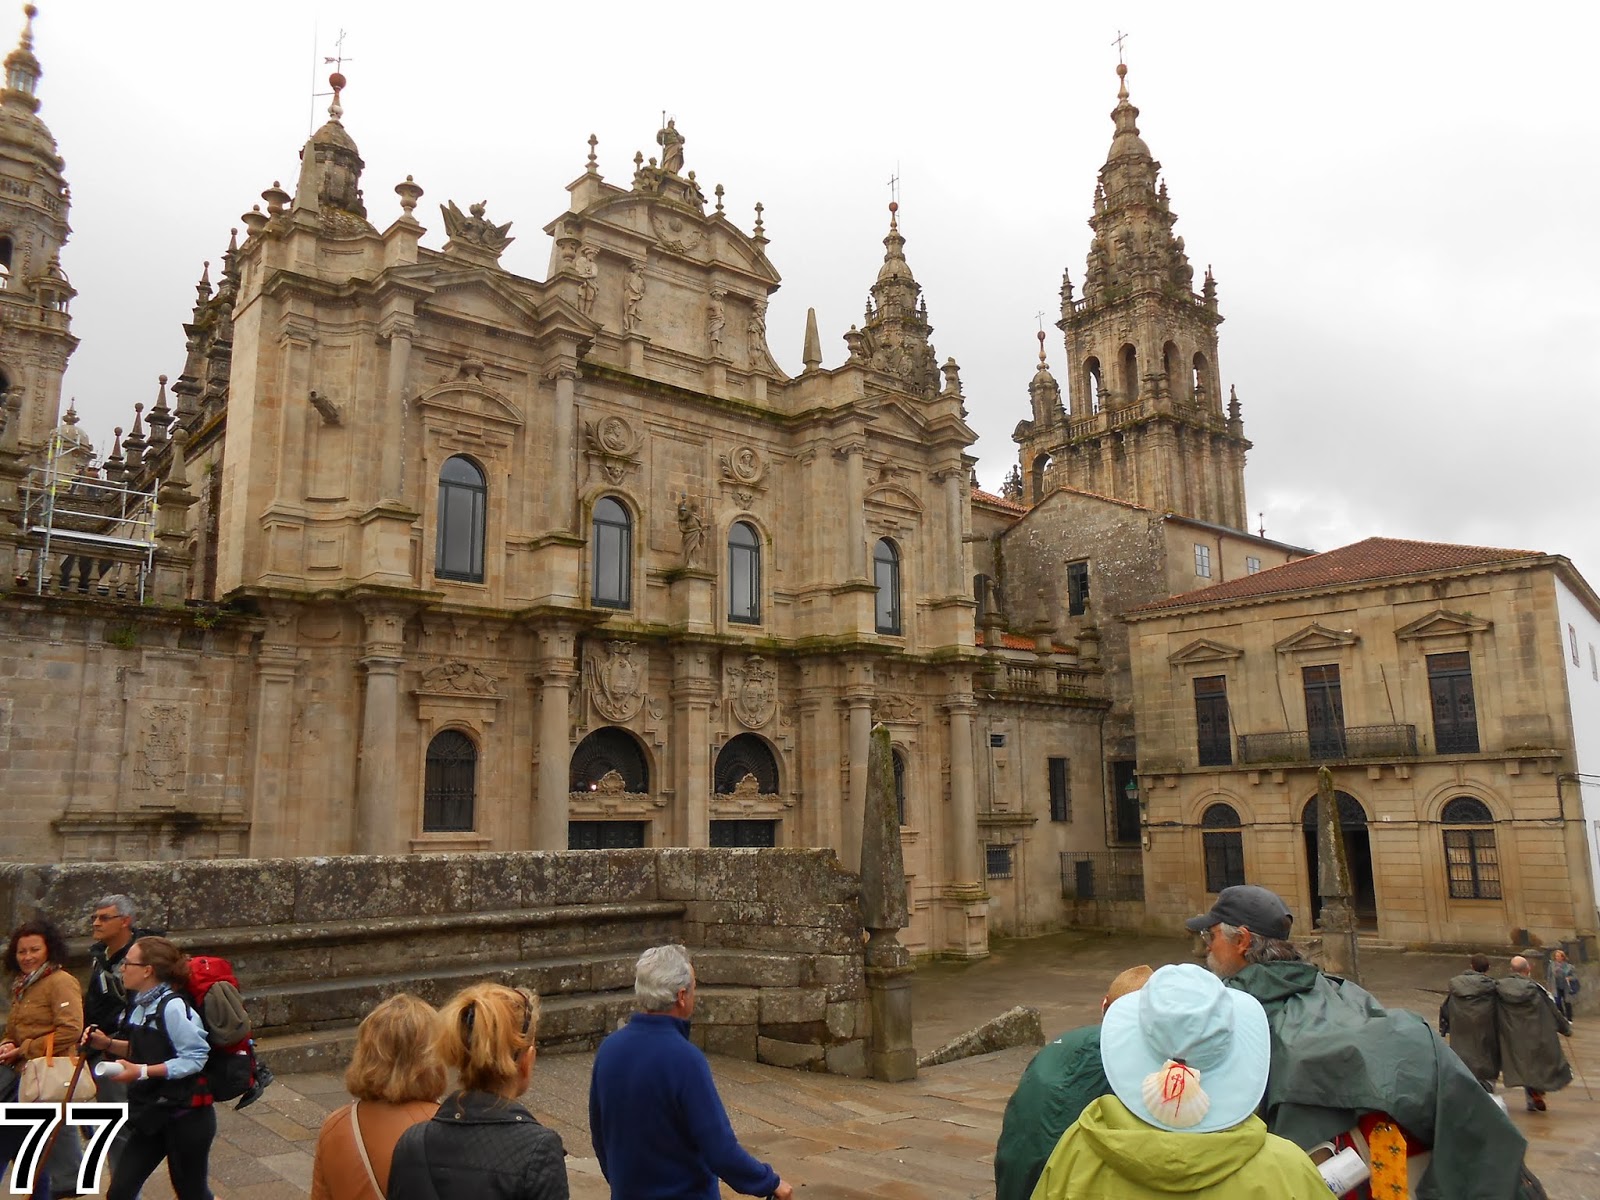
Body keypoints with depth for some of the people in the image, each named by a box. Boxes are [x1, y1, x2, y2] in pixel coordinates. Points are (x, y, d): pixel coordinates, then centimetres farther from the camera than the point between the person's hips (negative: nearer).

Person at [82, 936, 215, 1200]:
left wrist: (142, 1071, -25)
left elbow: (194, 1058, -24)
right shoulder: (141, 1003, 5)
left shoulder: (173, 1007, -22)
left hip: (186, 1115, -8)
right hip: (152, 1113, 8)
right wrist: (108, 1043, 2)